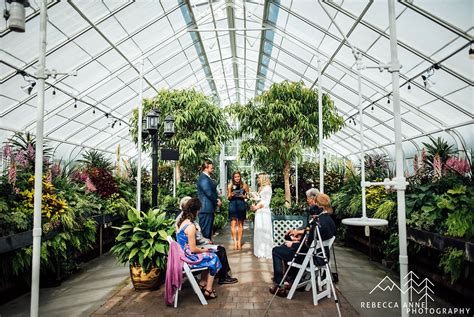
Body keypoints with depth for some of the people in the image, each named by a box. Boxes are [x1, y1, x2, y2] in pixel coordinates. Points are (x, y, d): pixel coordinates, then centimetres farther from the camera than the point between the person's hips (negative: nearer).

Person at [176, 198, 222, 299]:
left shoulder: (181, 222, 2)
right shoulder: (191, 226, -25)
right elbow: (193, 249, -21)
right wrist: (204, 250, -3)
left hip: (182, 255, 9)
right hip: (188, 258, -9)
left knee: (207, 257, 23)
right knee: (213, 258, 9)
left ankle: (202, 284, 28)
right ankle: (208, 291, 17)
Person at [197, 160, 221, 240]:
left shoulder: (208, 178, 15)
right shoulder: (203, 178, -18)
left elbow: (213, 191, 20)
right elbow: (209, 193, -22)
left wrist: (217, 199, 3)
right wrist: (216, 201, -9)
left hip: (209, 208, 10)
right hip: (206, 209, -10)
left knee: (209, 229, 16)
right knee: (205, 230, -3)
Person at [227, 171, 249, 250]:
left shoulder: (244, 185, 3)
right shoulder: (230, 185, 4)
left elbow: (248, 195, 10)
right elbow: (228, 198, 7)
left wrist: (243, 196, -10)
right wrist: (231, 195, -14)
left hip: (241, 205, 1)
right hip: (233, 205, 0)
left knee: (240, 224, 6)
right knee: (233, 224, -7)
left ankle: (239, 242, 13)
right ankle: (235, 242, -5)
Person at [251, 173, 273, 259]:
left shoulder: (267, 188, -7)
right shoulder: (261, 188, 18)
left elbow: (265, 202, -13)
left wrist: (256, 207, -13)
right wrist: (254, 205, 3)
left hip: (264, 212, -8)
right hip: (259, 212, 8)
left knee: (264, 231, -5)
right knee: (259, 231, 9)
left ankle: (266, 252, 2)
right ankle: (261, 251, 15)